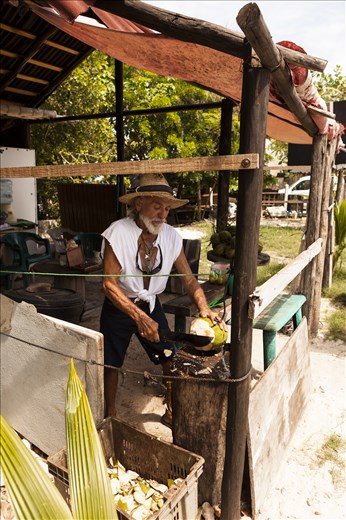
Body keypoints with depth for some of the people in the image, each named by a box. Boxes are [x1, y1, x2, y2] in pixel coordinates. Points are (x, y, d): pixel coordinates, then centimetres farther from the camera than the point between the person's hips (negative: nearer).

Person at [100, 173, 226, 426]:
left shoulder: (171, 236, -12)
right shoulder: (118, 233, -24)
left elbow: (189, 278, -8)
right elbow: (109, 284, -27)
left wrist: (205, 308, -26)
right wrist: (139, 317, -37)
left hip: (151, 306, 3)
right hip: (119, 308, -3)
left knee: (172, 359, 2)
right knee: (111, 364, 10)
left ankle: (171, 412, 27)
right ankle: (110, 415, 36)